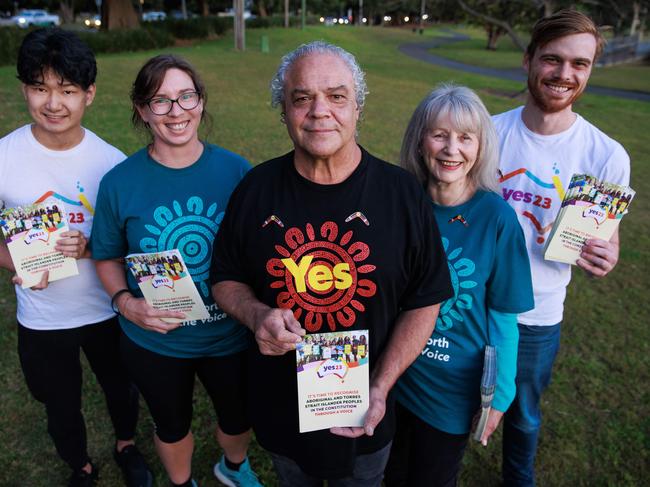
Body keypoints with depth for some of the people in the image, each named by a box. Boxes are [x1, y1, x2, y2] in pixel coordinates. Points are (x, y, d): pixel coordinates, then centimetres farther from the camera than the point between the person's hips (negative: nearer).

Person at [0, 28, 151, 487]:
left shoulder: (112, 161, -14)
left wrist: (91, 248, -25)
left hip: (108, 309, 0)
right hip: (42, 318, 0)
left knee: (121, 389, 23)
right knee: (61, 405, 22)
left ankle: (127, 445, 55)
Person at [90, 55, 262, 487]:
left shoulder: (236, 171, -12)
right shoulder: (120, 182, -13)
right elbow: (109, 257, -1)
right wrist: (125, 302, -18)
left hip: (230, 335, 1)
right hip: (155, 342, 0)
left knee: (240, 419, 25)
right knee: (173, 426, 25)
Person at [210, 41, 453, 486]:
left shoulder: (402, 192, -14)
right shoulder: (256, 188, -10)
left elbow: (425, 300, -9)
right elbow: (226, 279, 0)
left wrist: (382, 387, -17)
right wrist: (256, 314, -22)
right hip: (279, 406, 2)